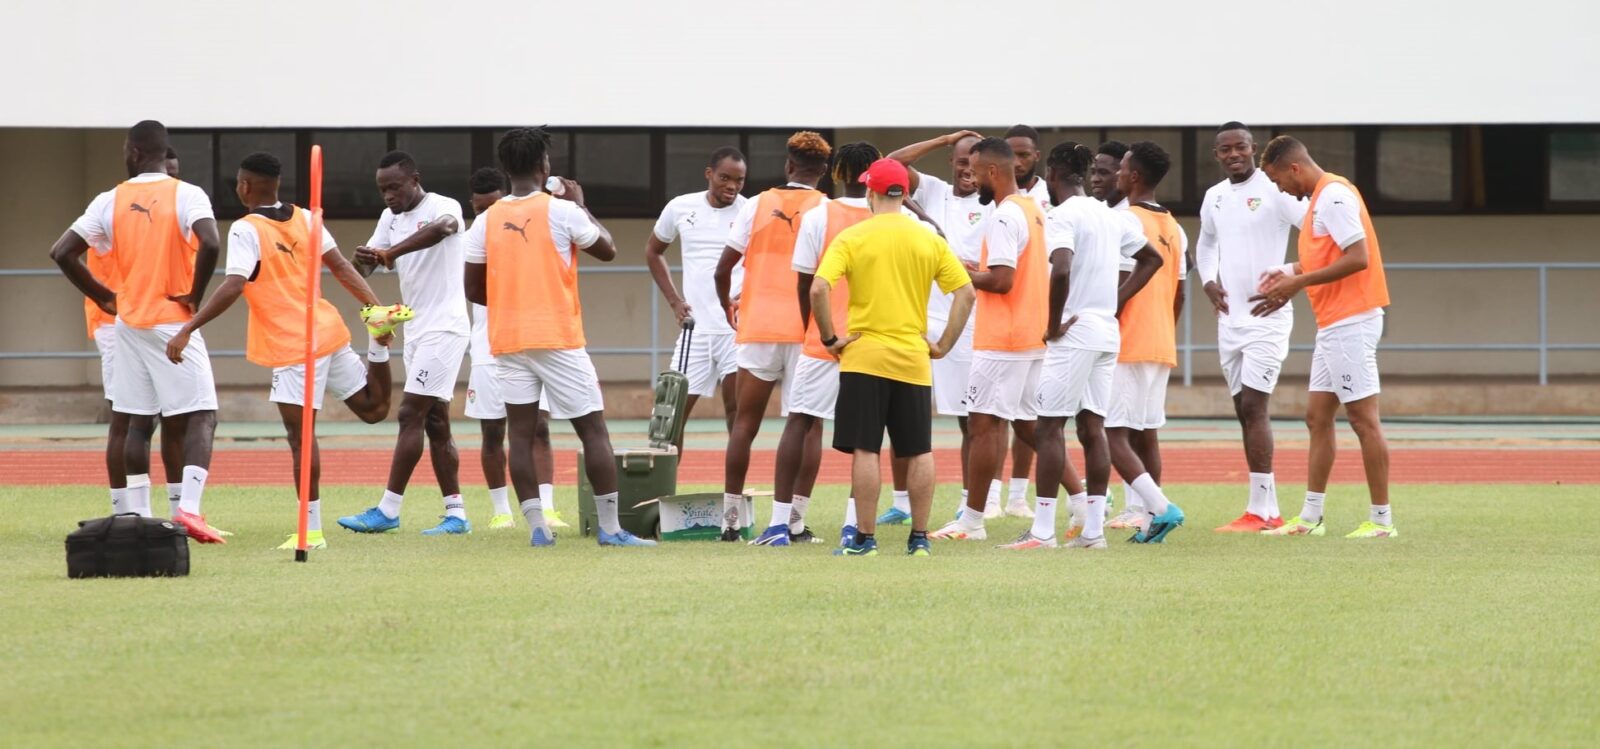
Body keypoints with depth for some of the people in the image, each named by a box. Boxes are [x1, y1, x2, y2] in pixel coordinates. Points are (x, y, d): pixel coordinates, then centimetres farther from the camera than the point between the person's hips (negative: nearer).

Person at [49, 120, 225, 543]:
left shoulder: (111, 201, 3)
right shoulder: (187, 195, -8)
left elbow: (62, 253, 1)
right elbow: (209, 244, -25)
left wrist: (104, 299, 9)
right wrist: (195, 295, -10)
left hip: (130, 322, 4)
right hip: (174, 320, -4)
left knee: (138, 423, 12)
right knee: (200, 416, -3)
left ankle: (138, 519, 10)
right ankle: (189, 508, -20)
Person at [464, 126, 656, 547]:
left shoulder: (487, 221, 3)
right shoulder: (562, 211, -8)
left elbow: (474, 290, 6)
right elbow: (607, 250, 5)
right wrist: (581, 205, 14)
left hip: (508, 340, 4)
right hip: (558, 338, -4)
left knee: (521, 433, 4)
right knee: (593, 430, 2)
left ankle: (536, 527, -3)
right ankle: (610, 528, -2)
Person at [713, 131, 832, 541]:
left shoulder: (758, 205, 4)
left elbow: (722, 270, 3)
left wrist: (729, 310, 18)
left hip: (757, 327, 2)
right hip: (807, 330, -2)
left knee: (745, 422, 8)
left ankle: (730, 518, 6)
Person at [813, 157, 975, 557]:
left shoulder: (852, 238, -4)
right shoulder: (929, 240, 4)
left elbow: (819, 289, -15)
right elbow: (965, 291, 1)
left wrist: (830, 338, -5)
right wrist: (944, 344, 6)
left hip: (863, 357, -2)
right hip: (913, 359, 2)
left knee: (865, 449, -1)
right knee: (920, 452, 9)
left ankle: (865, 538, -2)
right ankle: (919, 537, 9)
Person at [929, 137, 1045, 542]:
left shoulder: (1004, 217, -16)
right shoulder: (1035, 212, 14)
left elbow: (1002, 281, -22)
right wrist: (981, 270, 16)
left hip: (1001, 341, -9)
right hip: (1033, 338, 9)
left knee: (982, 424, -5)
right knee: (1029, 423, 15)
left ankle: (971, 520, -4)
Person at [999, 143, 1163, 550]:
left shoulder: (1062, 217, -12)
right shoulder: (1110, 216, 14)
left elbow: (1061, 271, -27)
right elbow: (1151, 258, 25)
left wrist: (1053, 325, -16)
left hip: (1074, 333, -8)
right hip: (1108, 333, 8)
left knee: (1048, 427, -4)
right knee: (1092, 428, 8)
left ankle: (1042, 531, -7)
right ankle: (1093, 528, 6)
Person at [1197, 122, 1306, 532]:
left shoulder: (1274, 191, -9)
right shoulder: (1214, 197, 12)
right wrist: (1208, 280, 10)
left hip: (1266, 315, -8)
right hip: (1229, 316, 8)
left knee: (1253, 406, -13)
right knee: (1244, 411, 8)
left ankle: (1259, 510, -13)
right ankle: (1270, 512, 12)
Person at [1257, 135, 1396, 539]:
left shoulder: (1334, 196, -15)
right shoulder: (1320, 197, 16)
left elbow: (1357, 258, -22)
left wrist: (1299, 282, -17)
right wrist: (1291, 273, 10)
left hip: (1351, 321, -11)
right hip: (1333, 324, 11)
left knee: (1363, 417, -7)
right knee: (1317, 417, 11)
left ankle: (1382, 519, -4)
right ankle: (1310, 516, 14)